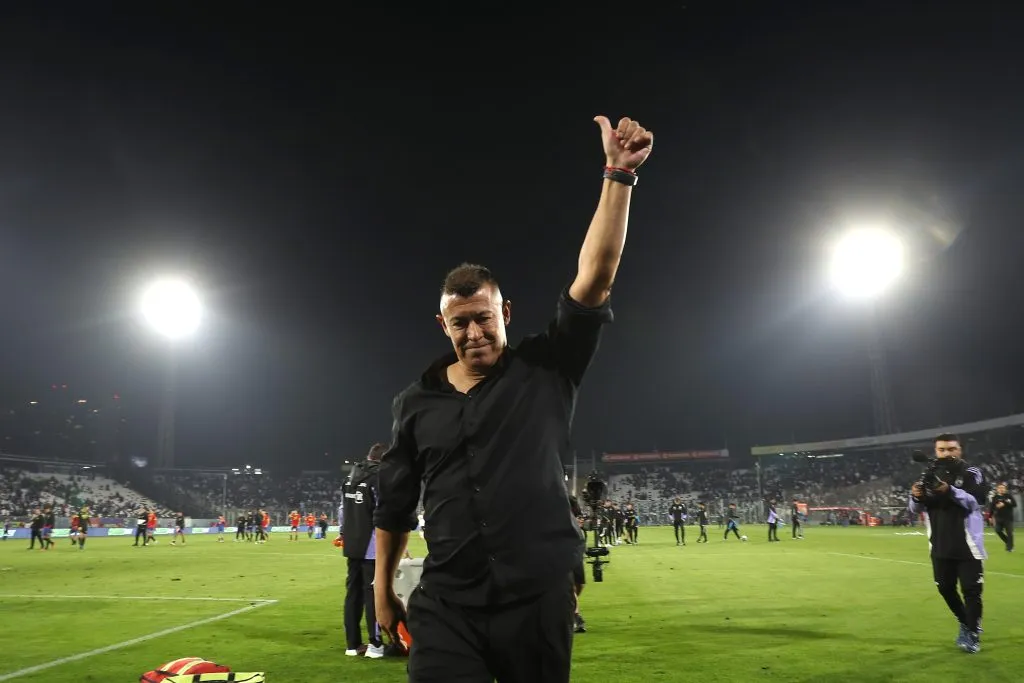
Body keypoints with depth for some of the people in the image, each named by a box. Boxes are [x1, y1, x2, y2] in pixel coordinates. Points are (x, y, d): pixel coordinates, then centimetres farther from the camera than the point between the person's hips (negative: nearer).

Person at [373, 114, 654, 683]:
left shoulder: (544, 372, -3)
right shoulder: (417, 402, 4)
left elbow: (595, 278, -13)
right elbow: (395, 503, 13)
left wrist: (618, 174, -20)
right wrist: (383, 588, 17)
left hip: (539, 600, -1)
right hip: (446, 606, 1)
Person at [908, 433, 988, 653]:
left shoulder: (971, 473, -6)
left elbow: (976, 501, -22)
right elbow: (915, 509, 2)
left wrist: (951, 491, -38)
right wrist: (916, 497, -21)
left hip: (968, 545, -4)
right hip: (941, 546, 4)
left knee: (971, 590, 0)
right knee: (945, 588, 14)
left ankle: (973, 634, 16)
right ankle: (965, 624, 36)